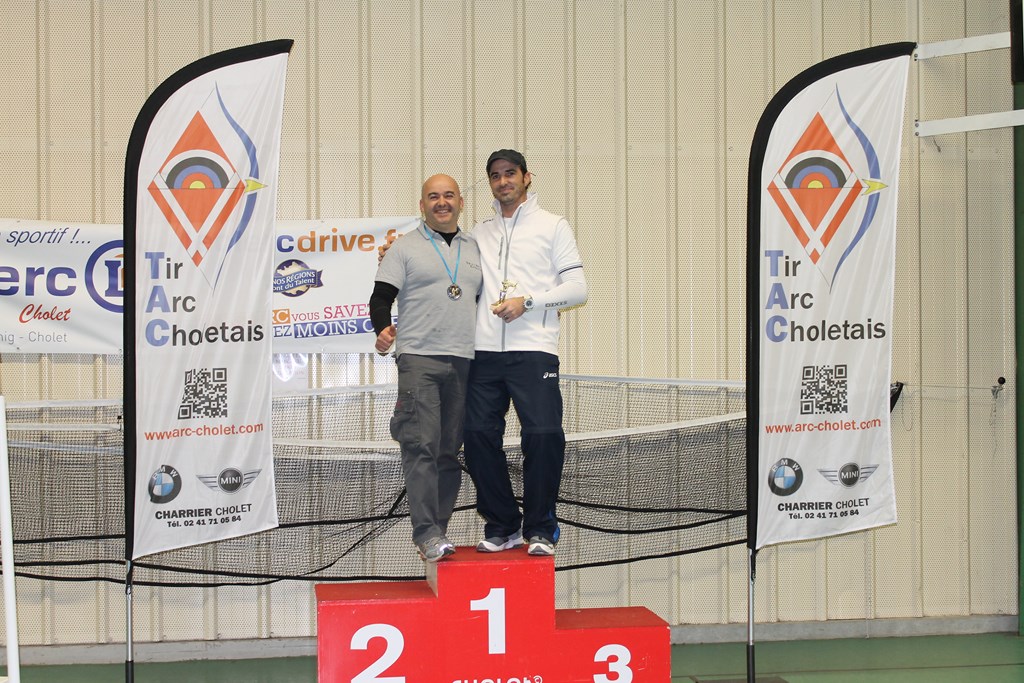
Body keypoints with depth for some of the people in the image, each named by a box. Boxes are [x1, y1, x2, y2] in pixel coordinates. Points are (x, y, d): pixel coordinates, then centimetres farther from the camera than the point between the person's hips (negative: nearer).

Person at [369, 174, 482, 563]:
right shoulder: (406, 250, 6)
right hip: (419, 358, -4)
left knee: (450, 451, 5)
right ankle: (427, 533, -17)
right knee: (421, 446, -14)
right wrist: (383, 329, -19)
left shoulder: (475, 250, 19)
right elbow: (381, 297, -1)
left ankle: (435, 533, 11)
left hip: (464, 360, 4)